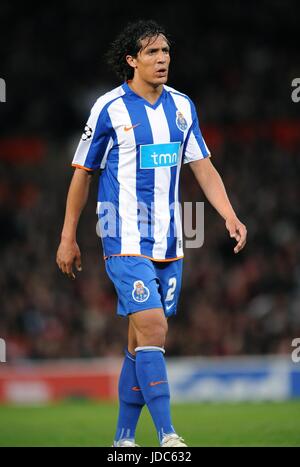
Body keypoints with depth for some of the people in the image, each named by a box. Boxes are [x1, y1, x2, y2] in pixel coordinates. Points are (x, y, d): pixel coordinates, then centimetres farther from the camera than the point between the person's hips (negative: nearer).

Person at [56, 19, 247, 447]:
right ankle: (167, 437, -18)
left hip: (169, 245, 6)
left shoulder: (182, 106, 9)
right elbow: (82, 172, 2)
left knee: (142, 341, 9)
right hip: (126, 242, -5)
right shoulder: (109, 109, -5)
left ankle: (124, 438, 17)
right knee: (152, 330, -17)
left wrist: (230, 216, -4)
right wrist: (68, 238, 4)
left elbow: (203, 167, 11)